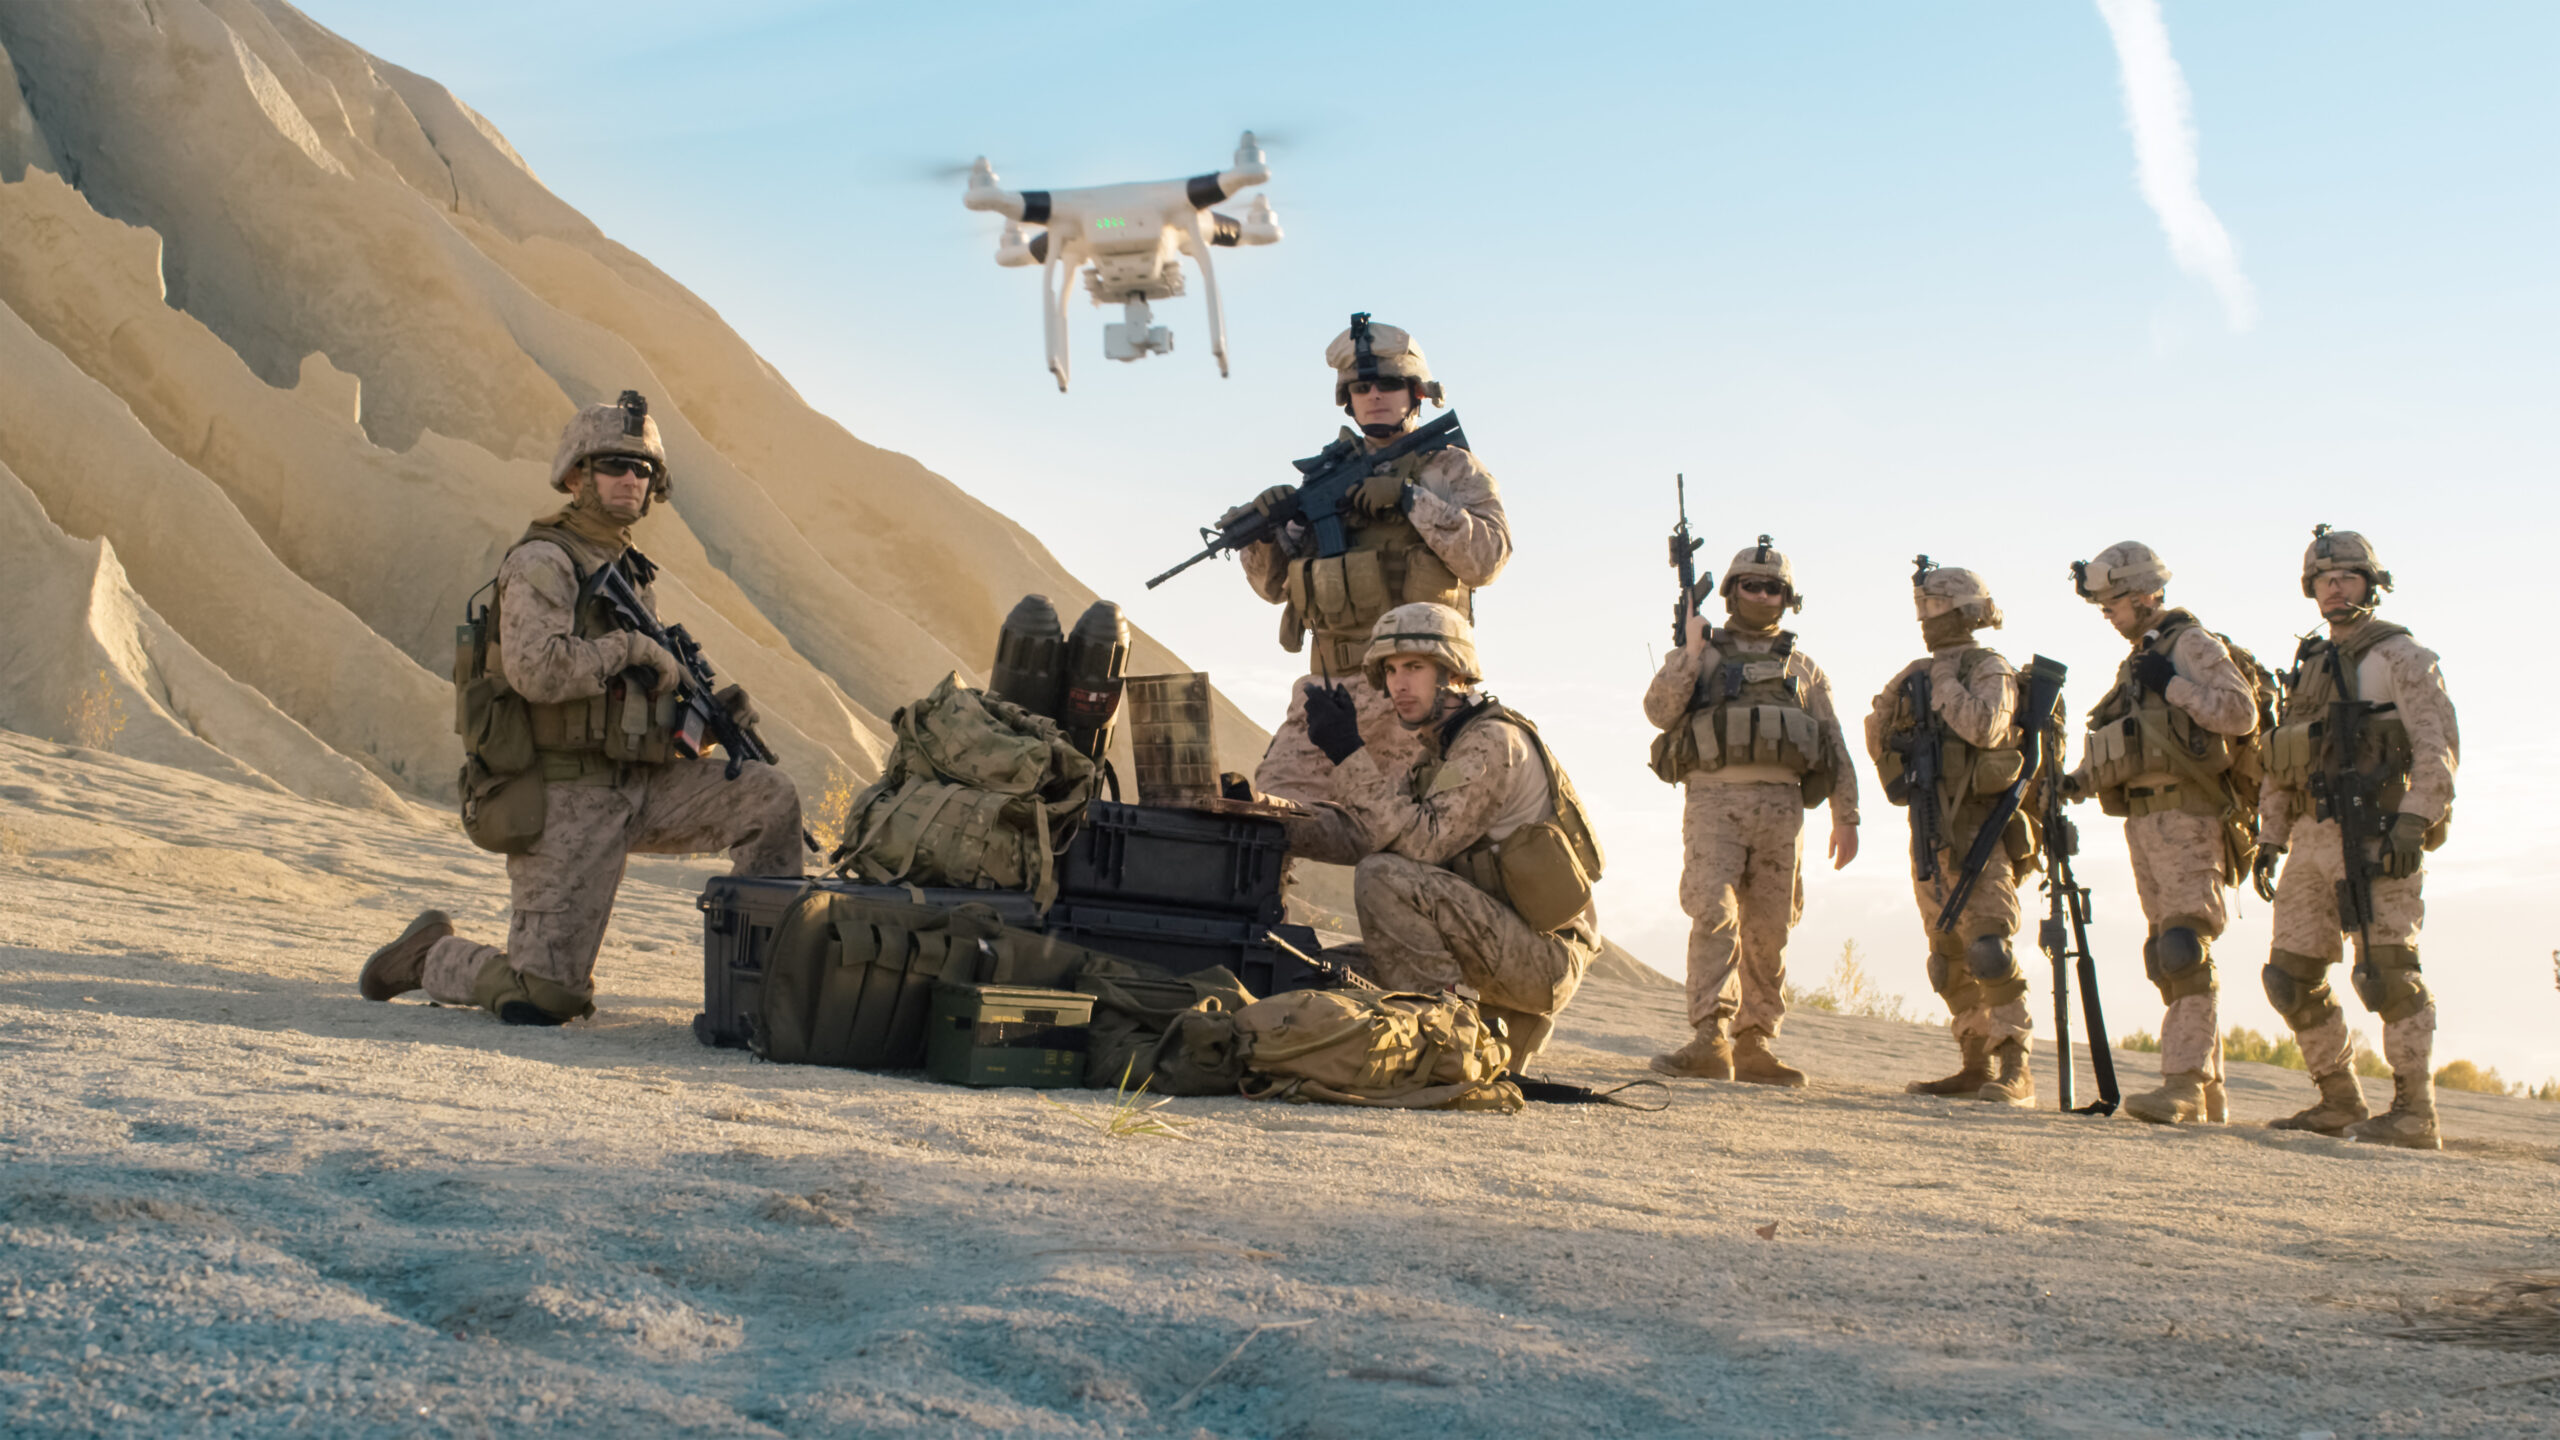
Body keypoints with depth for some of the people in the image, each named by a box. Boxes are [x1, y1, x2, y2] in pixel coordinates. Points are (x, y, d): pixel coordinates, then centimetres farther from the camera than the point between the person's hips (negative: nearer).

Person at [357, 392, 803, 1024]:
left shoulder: (629, 572, 16)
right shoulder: (541, 562, -10)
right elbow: (537, 670, -27)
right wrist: (630, 646, -15)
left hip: (637, 787, 7)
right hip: (565, 799, -7)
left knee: (769, 797, -8)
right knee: (546, 998, -9)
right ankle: (434, 956, 20)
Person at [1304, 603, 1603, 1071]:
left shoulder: (1494, 742, -13)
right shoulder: (1438, 751, 16)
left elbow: (1424, 842, -24)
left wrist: (1351, 756, -22)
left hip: (1544, 958, -9)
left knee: (1382, 877, -24)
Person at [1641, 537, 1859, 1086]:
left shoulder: (1804, 669, 20)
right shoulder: (1698, 654, 14)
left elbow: (1835, 749, 17)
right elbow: (1660, 710, -2)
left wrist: (1845, 817, 9)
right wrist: (1692, 650, -6)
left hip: (1781, 806, 3)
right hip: (1715, 799, -3)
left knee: (1769, 932, 3)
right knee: (1714, 913, -18)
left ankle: (1754, 1046, 11)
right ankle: (1710, 1041, -24)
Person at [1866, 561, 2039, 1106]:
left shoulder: (1989, 669, -4)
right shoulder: (1919, 674, 17)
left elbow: (1985, 726, -23)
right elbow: (1877, 741, 18)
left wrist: (1942, 683, -11)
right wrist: (1892, 698, 1)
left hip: (1978, 827, -8)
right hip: (1929, 830, 8)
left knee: (1987, 947, -17)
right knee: (1949, 958, 8)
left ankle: (2015, 1069, -17)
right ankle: (1977, 1066, 15)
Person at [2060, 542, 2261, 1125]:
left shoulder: (2193, 645, -5)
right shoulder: (2138, 660, 22)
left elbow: (2240, 711, -16)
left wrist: (2172, 685, -17)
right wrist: (2082, 781, 9)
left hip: (2189, 817, -9)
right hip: (2145, 818, 9)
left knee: (2185, 946, -16)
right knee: (2170, 952, 8)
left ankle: (2184, 1084, -21)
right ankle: (2207, 1090, 13)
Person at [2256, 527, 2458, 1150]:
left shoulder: (2400, 656, 0)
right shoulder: (2309, 665, 21)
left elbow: (2439, 746, -9)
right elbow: (2280, 765, 23)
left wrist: (2413, 823, -20)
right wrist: (2269, 840, 15)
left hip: (2375, 835, -7)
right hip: (2312, 837, 8)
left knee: (2387, 971, -11)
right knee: (2292, 976, 6)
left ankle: (2415, 1113, -7)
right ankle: (2339, 1101, 16)